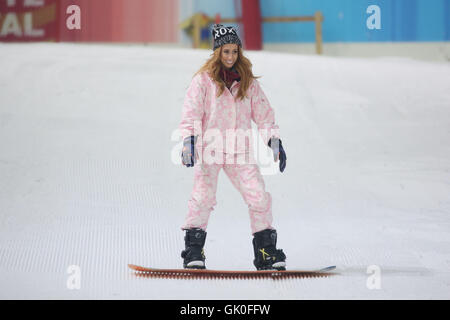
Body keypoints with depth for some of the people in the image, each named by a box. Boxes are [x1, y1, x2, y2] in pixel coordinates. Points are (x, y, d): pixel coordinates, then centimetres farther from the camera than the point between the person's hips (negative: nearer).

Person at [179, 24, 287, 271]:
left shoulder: (247, 82, 13)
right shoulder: (204, 80, 2)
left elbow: (263, 113, 17)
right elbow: (191, 113, -4)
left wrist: (274, 141, 8)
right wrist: (189, 140, -17)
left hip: (240, 151, 3)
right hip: (209, 148, -3)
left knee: (259, 197, -5)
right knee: (203, 197, -15)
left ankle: (266, 252, 4)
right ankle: (193, 251, -8)